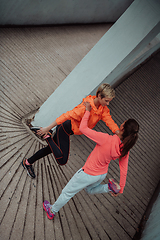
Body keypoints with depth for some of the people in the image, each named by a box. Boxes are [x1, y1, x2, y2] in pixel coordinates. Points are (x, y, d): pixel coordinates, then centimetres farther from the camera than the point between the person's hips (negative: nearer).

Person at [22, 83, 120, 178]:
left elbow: (110, 121, -12)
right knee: (62, 160, -10)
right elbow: (67, 116, -31)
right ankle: (47, 135, 1)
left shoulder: (103, 108, -7)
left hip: (69, 130, 9)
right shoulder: (86, 107, -32)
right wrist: (47, 128, -28)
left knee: (50, 149, 21)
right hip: (65, 128, -9)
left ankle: (28, 163, 40)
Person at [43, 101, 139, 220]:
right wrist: (121, 189, 9)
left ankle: (52, 211, 41)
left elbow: (83, 128, -30)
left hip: (88, 174, -6)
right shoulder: (125, 149, -15)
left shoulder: (107, 139, -35)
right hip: (102, 174, 6)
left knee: (67, 192, 19)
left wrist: (88, 111, -17)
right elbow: (124, 171, -5)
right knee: (90, 190, 39)